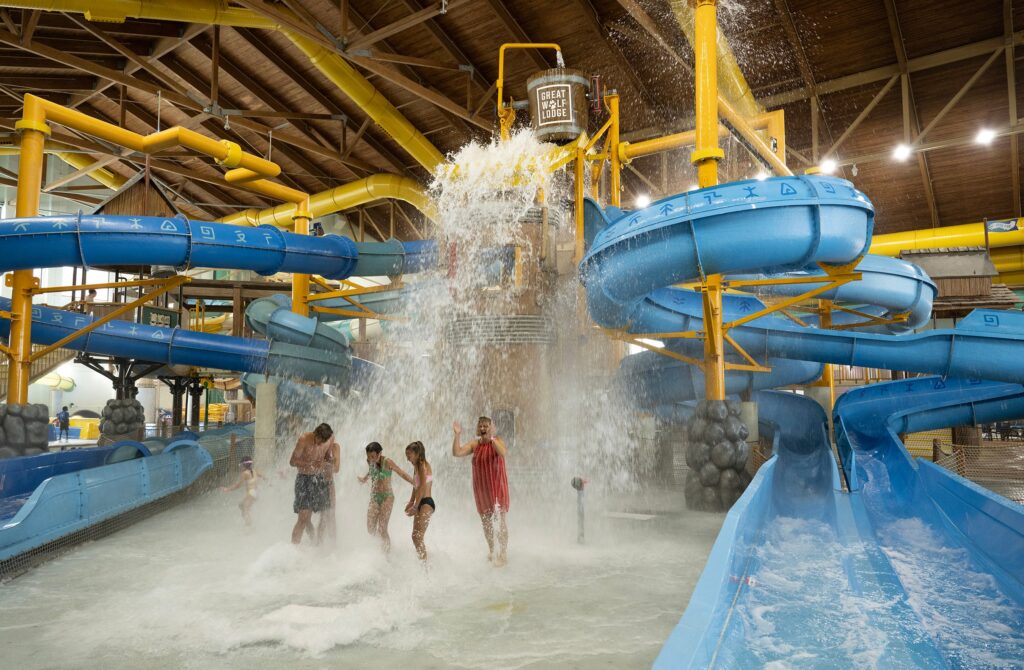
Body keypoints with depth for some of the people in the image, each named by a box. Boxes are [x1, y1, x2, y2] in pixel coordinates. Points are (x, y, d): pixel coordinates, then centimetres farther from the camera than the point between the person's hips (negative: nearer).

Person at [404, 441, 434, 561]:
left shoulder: (423, 465, -11)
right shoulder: (416, 467, 17)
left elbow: (423, 487, -18)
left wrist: (415, 506, -18)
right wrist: (411, 502, 17)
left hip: (426, 503, -10)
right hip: (420, 504, 10)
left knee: (417, 536, -14)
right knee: (416, 537, 14)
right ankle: (423, 560, 21)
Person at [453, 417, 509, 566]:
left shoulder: (497, 441, -9)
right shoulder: (474, 444, 1)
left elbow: (503, 453, -30)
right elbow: (457, 453, -9)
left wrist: (491, 438, -38)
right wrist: (457, 435, -19)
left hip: (497, 486, -4)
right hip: (481, 488, 4)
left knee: (500, 520, -4)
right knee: (486, 521, 14)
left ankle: (503, 553, 6)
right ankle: (491, 551, 32)